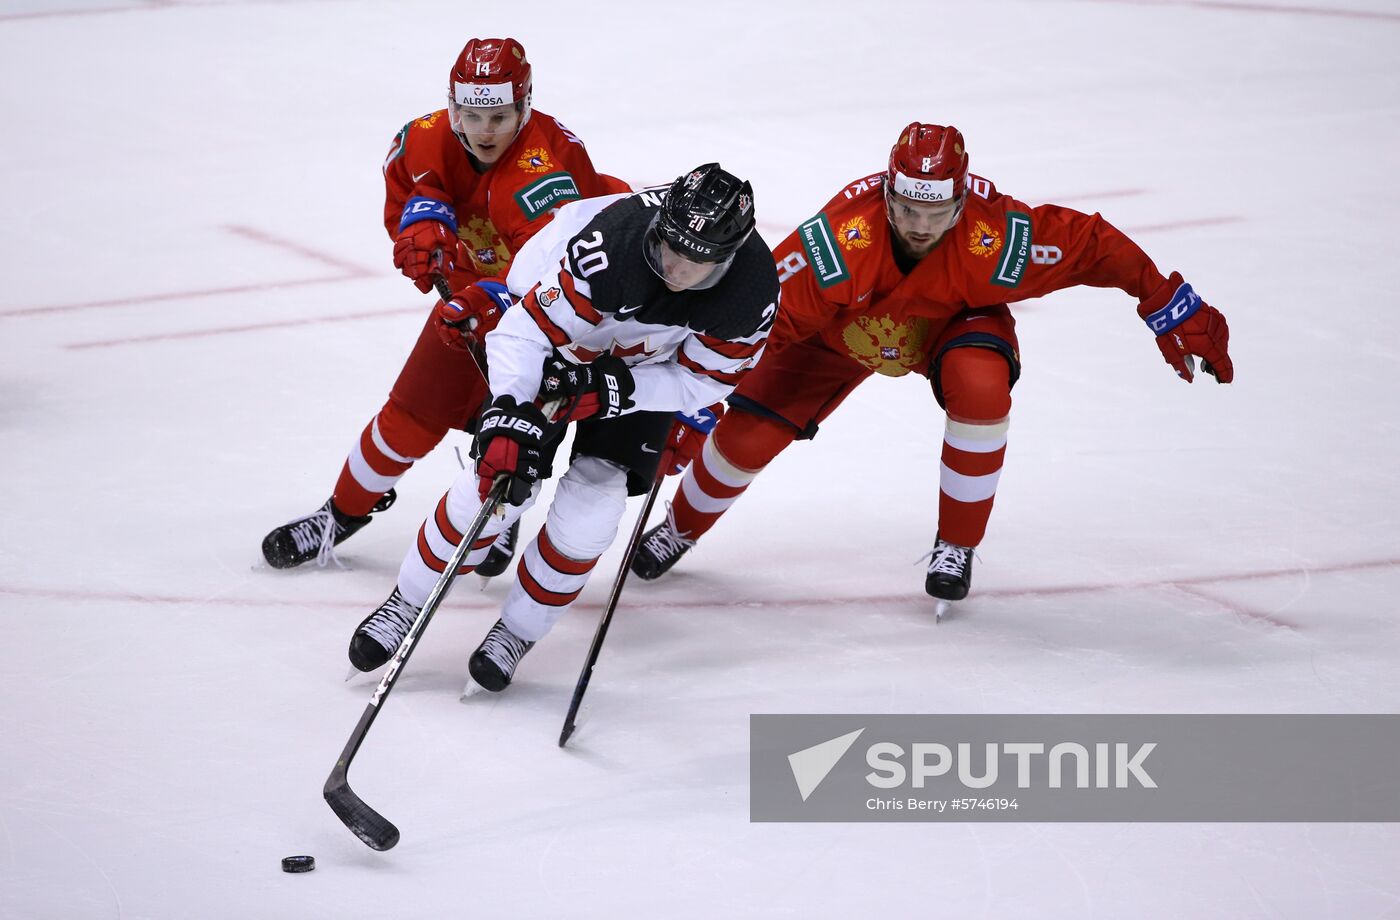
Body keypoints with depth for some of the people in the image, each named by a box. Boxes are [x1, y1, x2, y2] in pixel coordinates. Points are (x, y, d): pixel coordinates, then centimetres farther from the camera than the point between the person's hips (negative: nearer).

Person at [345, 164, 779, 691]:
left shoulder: (753, 291, -31)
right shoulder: (613, 239, -41)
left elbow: (703, 381, -17)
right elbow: (527, 330, -36)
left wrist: (615, 389, -30)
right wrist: (510, 416, -47)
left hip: (647, 368, 2)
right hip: (564, 335, -2)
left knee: (590, 507, -10)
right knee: (500, 478, -10)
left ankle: (518, 632, 12)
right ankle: (405, 604, 10)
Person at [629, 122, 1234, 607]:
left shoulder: (993, 237, -38)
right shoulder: (840, 240, -40)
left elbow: (1093, 246, -26)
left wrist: (1172, 311, -21)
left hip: (955, 323, 0)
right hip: (844, 329, 0)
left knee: (981, 384, -34)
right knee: (748, 433, -9)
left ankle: (957, 545, -12)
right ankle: (682, 526, 26)